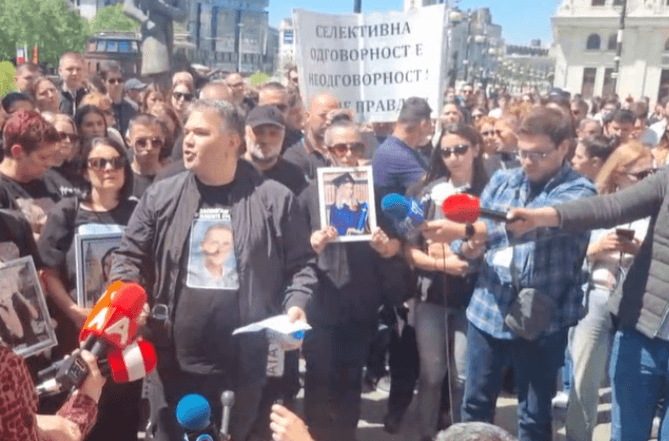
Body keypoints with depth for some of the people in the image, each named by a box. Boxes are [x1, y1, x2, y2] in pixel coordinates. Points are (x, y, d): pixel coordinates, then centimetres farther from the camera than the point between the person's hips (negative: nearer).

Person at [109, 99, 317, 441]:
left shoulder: (274, 200, -1)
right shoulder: (160, 197, 4)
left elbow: (300, 265, 3)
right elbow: (130, 257, 7)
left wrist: (296, 305, -13)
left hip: (247, 367, -1)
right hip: (174, 364, 2)